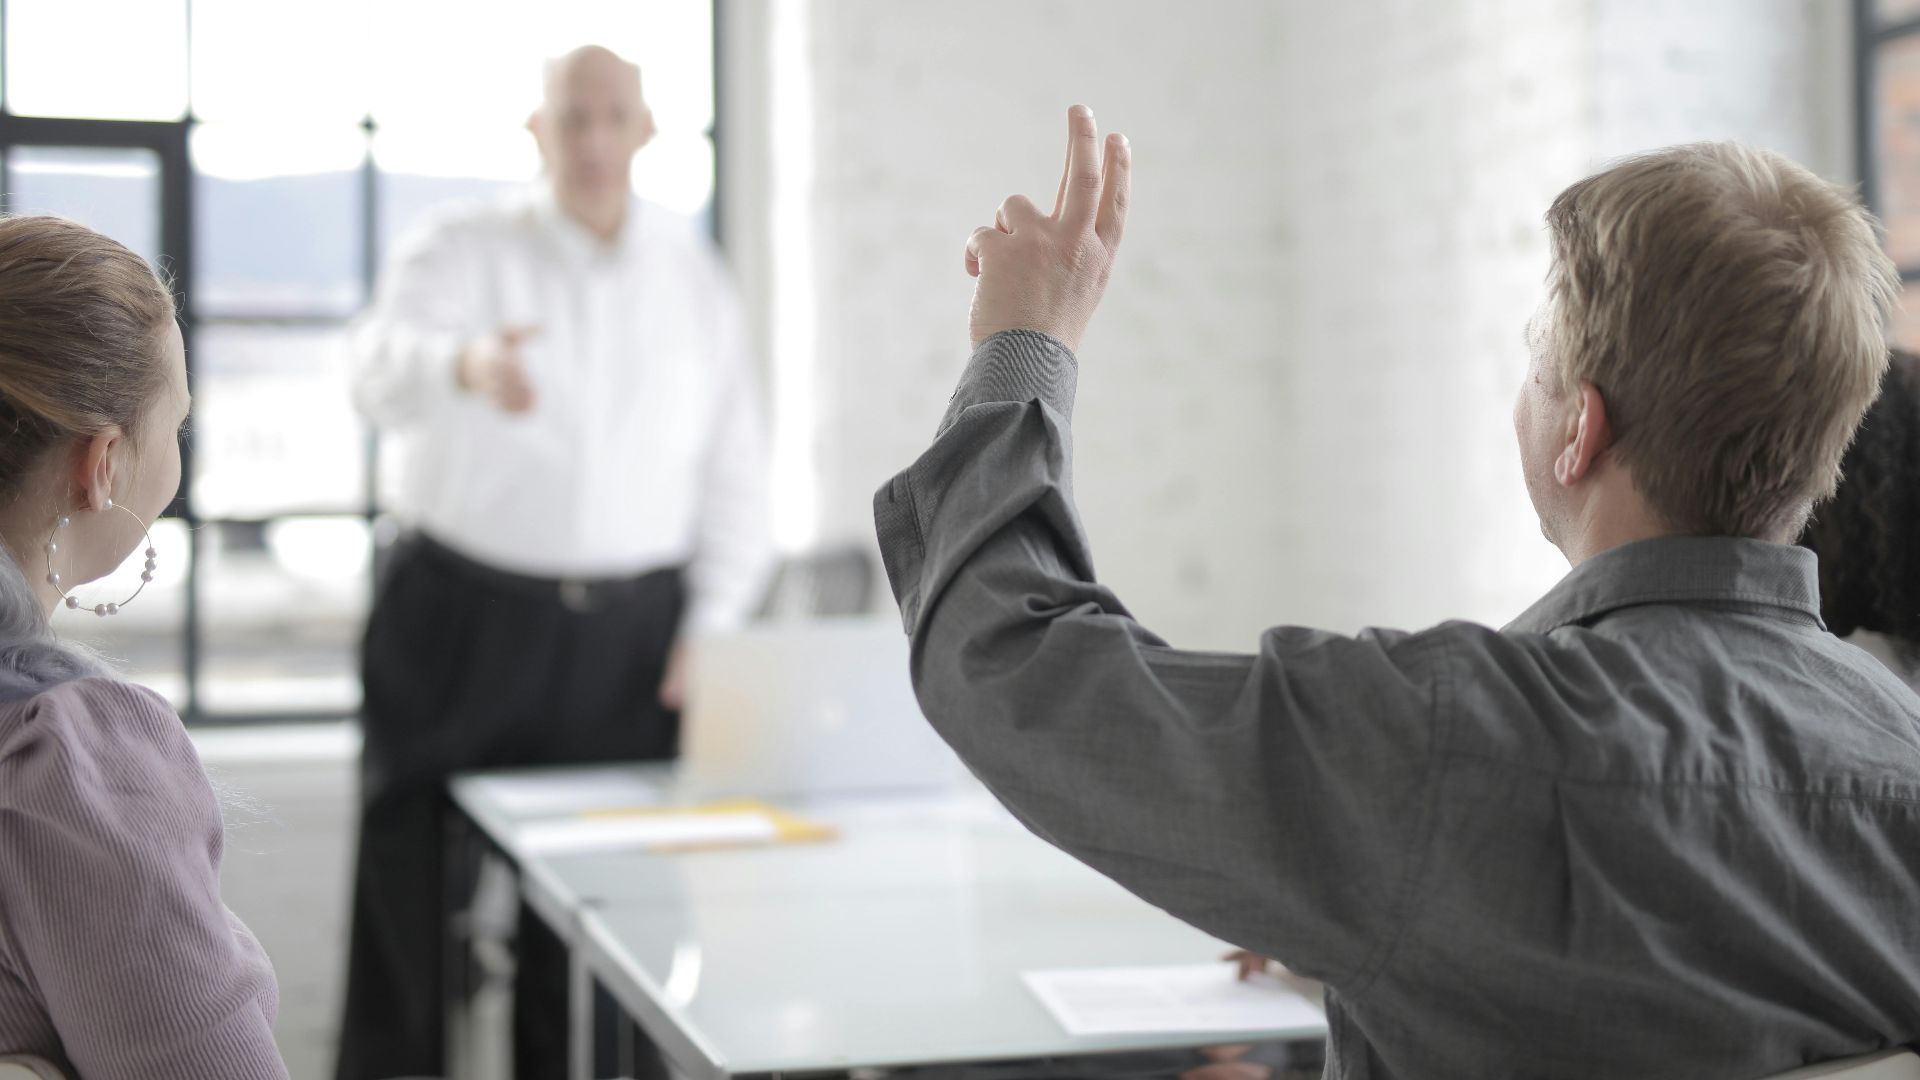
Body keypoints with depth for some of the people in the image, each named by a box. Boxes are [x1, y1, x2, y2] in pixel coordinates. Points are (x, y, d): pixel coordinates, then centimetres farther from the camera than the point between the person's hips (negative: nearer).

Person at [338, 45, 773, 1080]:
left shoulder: (693, 273, 8)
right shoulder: (462, 249, -2)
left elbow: (736, 462, 11)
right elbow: (382, 369, -23)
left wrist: (713, 625, 1)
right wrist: (466, 363, -46)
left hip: (630, 638, 2)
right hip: (462, 619, -2)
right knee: (409, 879, 1)